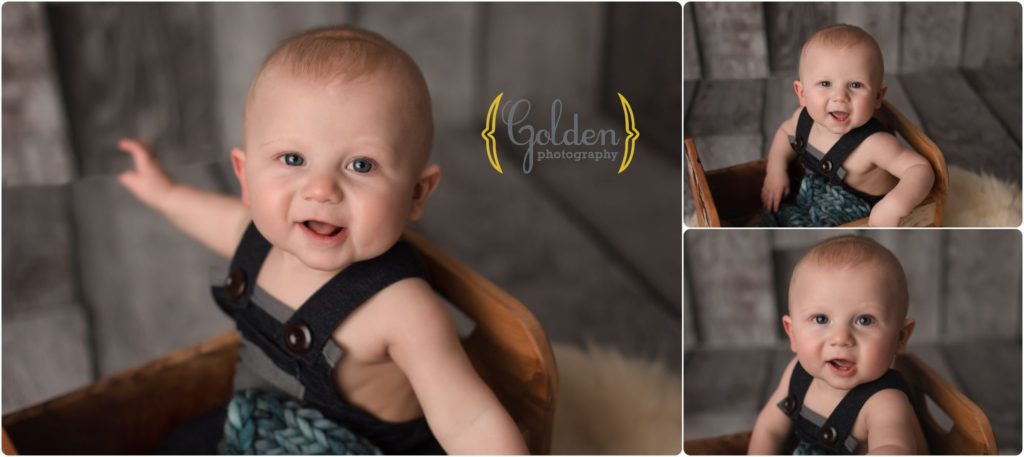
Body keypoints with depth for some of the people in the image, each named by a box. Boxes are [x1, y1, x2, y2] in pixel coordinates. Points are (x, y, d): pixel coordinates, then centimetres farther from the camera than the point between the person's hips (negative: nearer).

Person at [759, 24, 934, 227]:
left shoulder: (872, 144, -31)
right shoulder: (804, 118, -9)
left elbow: (921, 169, -33)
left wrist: (895, 205, -50)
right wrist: (776, 169, 1)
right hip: (806, 206, 7)